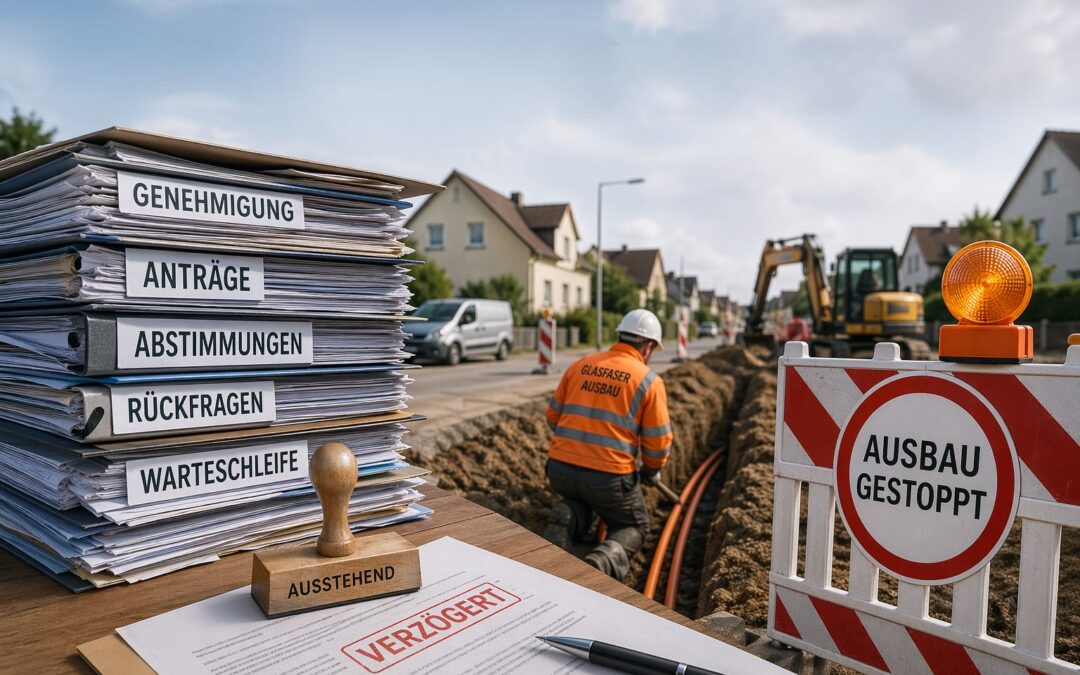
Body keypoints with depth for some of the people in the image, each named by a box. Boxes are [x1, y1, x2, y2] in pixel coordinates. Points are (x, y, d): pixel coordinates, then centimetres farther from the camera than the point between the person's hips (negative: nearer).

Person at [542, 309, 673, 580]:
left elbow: (553, 416, 16)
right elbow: (658, 442, -2)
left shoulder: (580, 365, 9)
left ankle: (566, 518, 1)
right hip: (608, 475, -4)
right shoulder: (649, 381, -3)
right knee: (634, 528, 22)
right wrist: (651, 473, 19)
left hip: (560, 468, 4)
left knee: (579, 506, 36)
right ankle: (602, 562, -10)